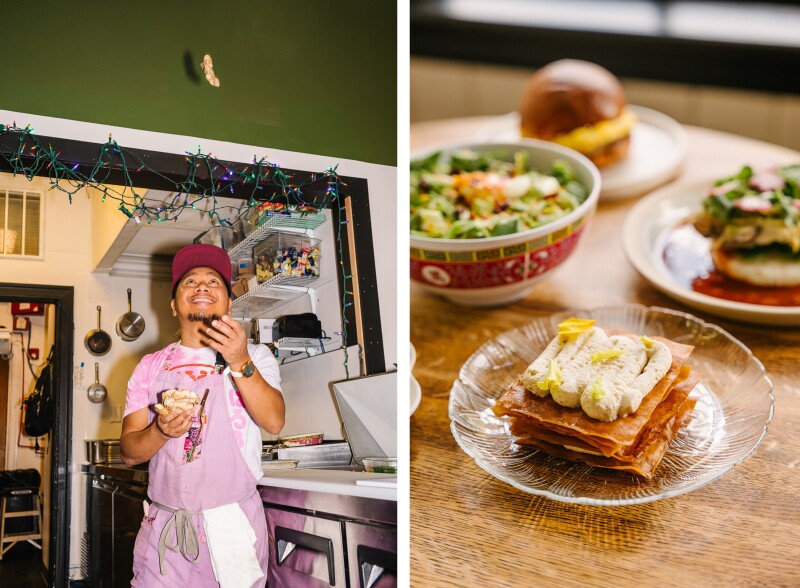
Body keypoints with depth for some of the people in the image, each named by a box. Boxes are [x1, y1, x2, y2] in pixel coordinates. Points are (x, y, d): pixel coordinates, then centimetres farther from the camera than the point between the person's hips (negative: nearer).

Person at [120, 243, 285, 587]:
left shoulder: (255, 356, 3)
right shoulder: (150, 367, 8)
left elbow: (273, 422, -14)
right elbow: (129, 452, 3)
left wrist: (240, 363, -25)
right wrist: (161, 431, -17)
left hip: (234, 523, -1)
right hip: (164, 524, 2)